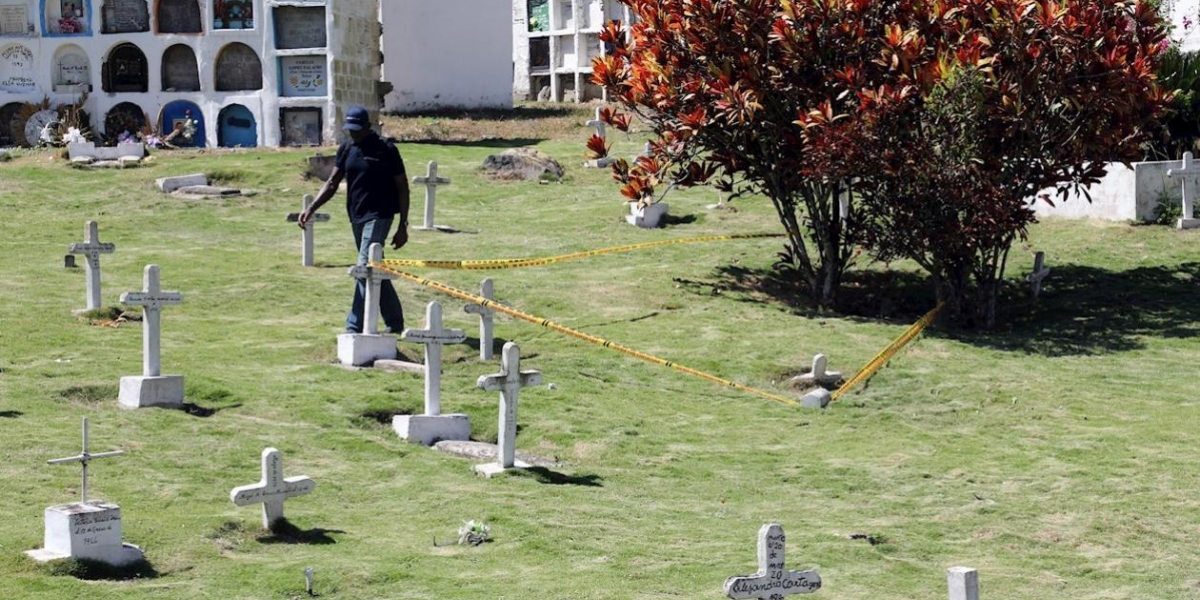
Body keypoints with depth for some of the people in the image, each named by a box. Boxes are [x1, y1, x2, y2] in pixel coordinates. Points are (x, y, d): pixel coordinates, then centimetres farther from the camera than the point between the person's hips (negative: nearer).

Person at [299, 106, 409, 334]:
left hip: (379, 217, -7)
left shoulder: (386, 150, -9)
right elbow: (332, 183, 6)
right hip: (356, 218, 7)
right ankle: (395, 321, 24)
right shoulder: (346, 149, 7)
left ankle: (355, 327, -17)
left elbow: (402, 188, -6)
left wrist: (403, 226, -9)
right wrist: (311, 209, -8)